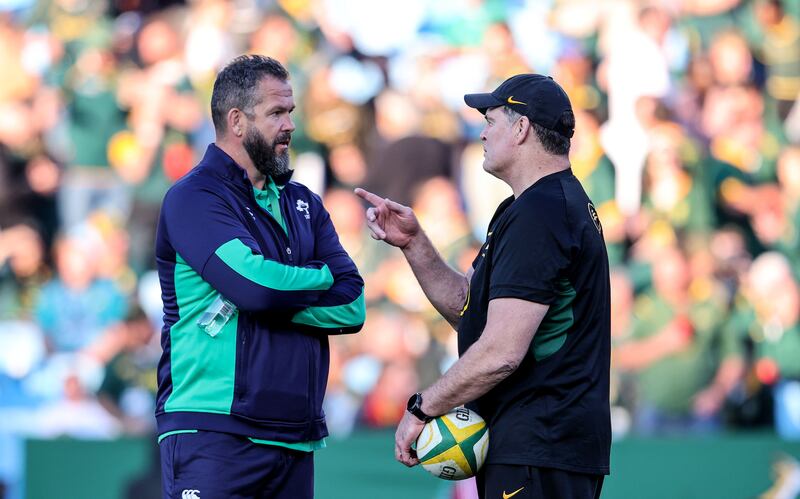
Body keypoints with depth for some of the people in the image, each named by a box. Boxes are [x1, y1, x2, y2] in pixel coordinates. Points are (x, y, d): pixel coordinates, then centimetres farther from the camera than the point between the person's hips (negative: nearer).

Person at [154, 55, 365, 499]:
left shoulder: (302, 204, 18)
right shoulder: (193, 198, -3)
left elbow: (352, 307, 5)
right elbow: (251, 279, -20)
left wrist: (268, 295, -10)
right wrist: (324, 279, -1)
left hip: (295, 440, 6)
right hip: (213, 433, -6)